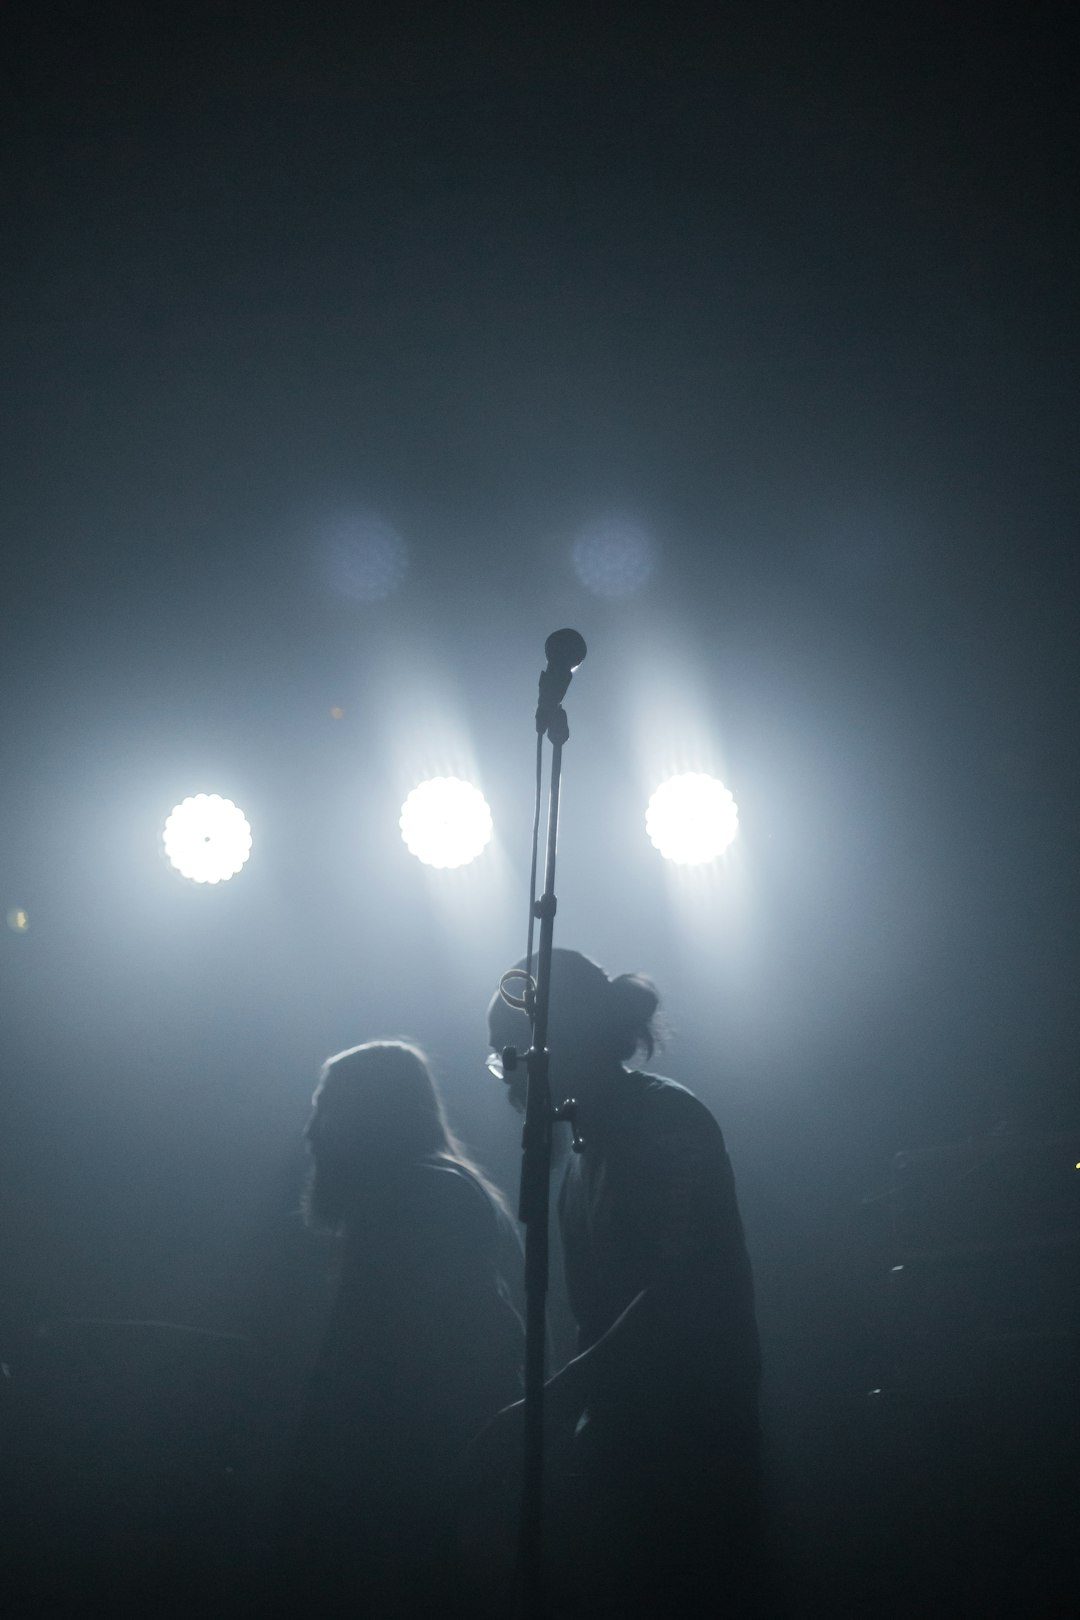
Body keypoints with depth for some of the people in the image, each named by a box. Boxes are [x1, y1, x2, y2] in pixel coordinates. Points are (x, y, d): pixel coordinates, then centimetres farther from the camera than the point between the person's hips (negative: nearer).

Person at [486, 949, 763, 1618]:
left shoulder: (668, 1120, -11)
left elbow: (678, 1295, -22)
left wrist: (552, 1399, -25)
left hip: (691, 1431, -8)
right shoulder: (589, 1150, 14)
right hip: (625, 1427, 8)